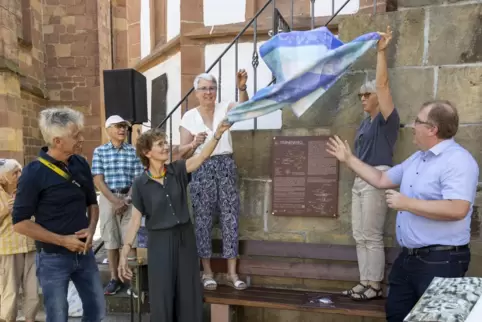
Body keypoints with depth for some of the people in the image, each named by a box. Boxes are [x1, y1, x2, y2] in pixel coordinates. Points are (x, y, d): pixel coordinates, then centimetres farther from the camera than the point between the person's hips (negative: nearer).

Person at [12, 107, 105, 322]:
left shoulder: (81, 164, -1)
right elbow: (20, 223, -13)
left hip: (84, 252, 5)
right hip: (52, 258, -5)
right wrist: (63, 240, -17)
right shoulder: (34, 173, -16)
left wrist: (91, 229, -7)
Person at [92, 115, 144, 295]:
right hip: (108, 198, 0)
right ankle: (114, 279, 18)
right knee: (111, 239, 7)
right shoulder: (100, 151, 1)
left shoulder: (133, 151, 2)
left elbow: (138, 179, 0)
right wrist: (115, 201, -12)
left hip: (129, 197, 0)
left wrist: (126, 200, -10)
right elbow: (98, 180, -4)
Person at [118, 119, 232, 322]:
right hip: (159, 241, -2)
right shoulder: (140, 184, -8)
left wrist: (218, 133, -33)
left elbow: (203, 156, -18)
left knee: (189, 293, 13)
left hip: (185, 237, 2)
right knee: (162, 295, 8)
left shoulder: (178, 170, -4)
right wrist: (124, 253, -12)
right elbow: (135, 219, -7)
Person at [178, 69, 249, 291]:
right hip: (202, 170, -1)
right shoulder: (189, 117, 1)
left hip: (226, 166, 1)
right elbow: (182, 152, -1)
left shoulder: (225, 108, 3)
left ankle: (232, 272, 14)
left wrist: (242, 88, -38)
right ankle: (207, 272, 18)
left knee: (230, 218, 3)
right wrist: (194, 143, -21)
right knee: (203, 220, 4)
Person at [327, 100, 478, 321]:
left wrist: (406, 203, -24)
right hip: (408, 256, 9)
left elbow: (457, 210, -30)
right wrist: (349, 159, 18)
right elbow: (381, 180, 18)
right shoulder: (417, 158, 11)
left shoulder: (457, 160, -19)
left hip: (440, 260, -9)